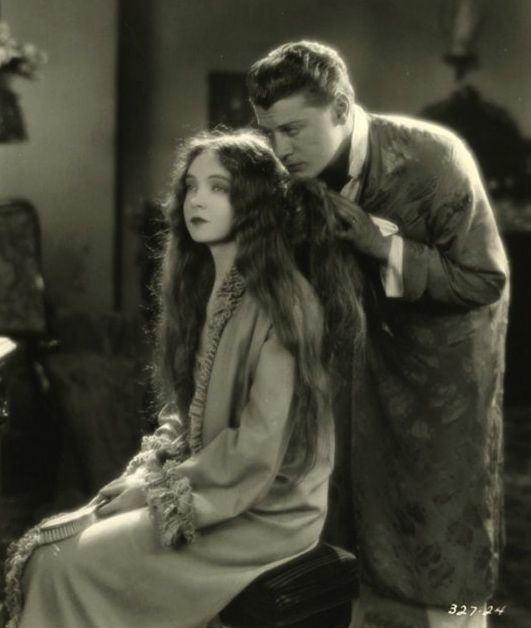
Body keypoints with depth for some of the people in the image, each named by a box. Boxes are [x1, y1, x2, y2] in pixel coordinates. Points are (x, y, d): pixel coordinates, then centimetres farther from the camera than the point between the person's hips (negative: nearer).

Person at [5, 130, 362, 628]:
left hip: (263, 509, -7)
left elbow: (259, 446, -21)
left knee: (67, 563, -16)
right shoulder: (204, 286, 7)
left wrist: (157, 489, -13)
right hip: (207, 485, 8)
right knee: (47, 545, -4)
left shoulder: (279, 301, -20)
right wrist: (148, 468, -3)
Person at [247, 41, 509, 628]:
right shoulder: (301, 173, -16)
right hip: (371, 335, 4)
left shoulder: (434, 159, -30)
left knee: (447, 502, 5)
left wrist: (384, 242, -34)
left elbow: (486, 280, -25)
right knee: (369, 491, 12)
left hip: (447, 335, -4)